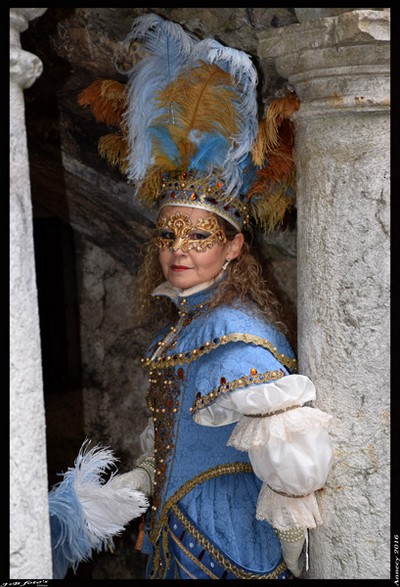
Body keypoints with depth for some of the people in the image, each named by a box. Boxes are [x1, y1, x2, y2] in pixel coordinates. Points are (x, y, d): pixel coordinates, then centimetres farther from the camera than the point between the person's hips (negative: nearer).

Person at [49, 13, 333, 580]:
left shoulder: (235, 336, -25)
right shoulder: (177, 325, 5)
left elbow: (299, 465, -32)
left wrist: (290, 544, -19)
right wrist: (133, 486, 14)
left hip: (227, 554, -9)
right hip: (174, 543, 9)